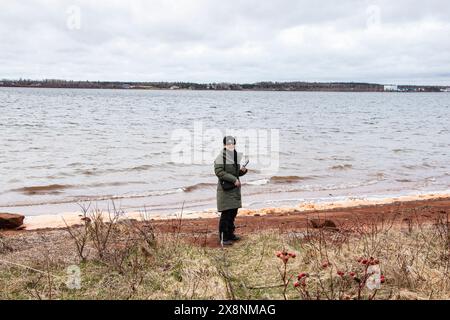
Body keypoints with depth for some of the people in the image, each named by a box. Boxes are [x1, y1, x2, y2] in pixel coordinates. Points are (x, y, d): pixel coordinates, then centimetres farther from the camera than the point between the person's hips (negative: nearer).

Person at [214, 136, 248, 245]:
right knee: (226, 214, -6)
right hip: (225, 189, -8)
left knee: (233, 213, 13)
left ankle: (230, 234, 25)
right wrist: (233, 179, -20)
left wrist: (243, 171, 0)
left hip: (235, 188, 8)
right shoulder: (221, 157, -10)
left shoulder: (236, 156, 14)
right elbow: (219, 172, -18)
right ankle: (223, 238, 1)